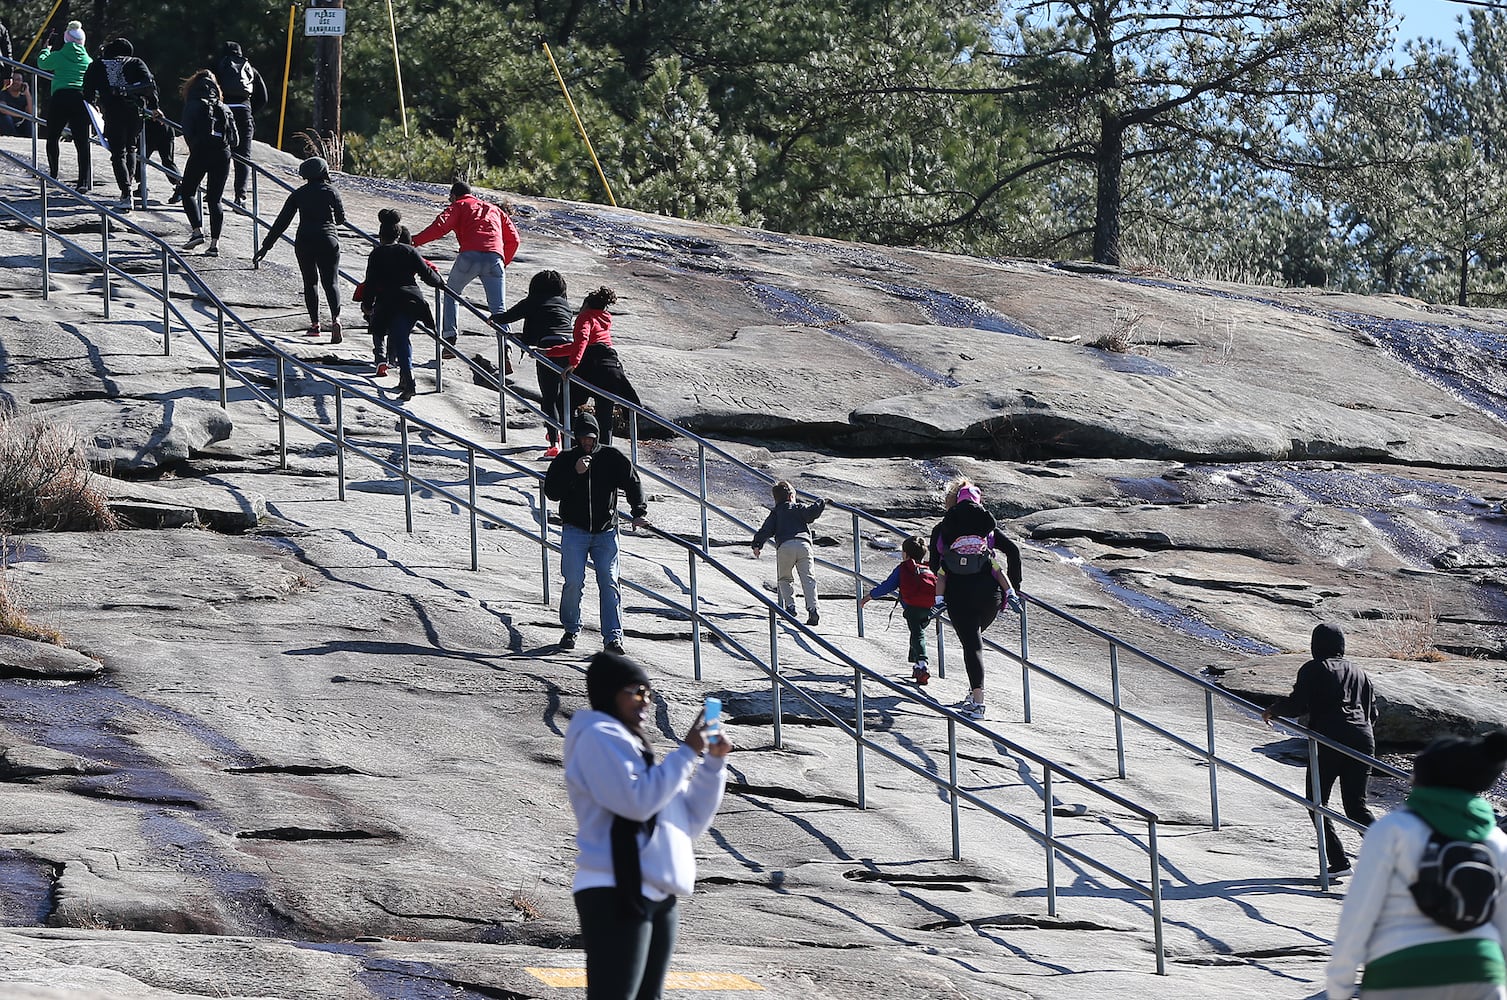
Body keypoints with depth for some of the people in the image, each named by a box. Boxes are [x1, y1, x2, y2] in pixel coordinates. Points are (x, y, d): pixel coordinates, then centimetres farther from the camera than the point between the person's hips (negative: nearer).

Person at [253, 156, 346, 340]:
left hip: (304, 242, 1)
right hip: (329, 241, -1)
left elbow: (281, 222, 2)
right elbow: (341, 219, 8)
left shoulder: (298, 194, 4)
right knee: (330, 282, 0)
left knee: (310, 282, 13)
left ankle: (314, 323, 7)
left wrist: (266, 246, 5)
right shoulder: (331, 192, -1)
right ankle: (335, 318, -23)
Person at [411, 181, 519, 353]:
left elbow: (440, 226, 1)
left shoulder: (459, 206, 19)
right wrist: (503, 263, 35)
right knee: (497, 309, 3)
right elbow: (513, 240, 27)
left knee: (450, 295, 20)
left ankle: (450, 339, 6)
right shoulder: (494, 209, 33)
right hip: (495, 258, 3)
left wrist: (415, 241, -1)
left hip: (469, 256, -3)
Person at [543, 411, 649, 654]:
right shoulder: (565, 460, 2)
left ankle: (613, 636, -10)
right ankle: (571, 629, 14)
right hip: (574, 531, -1)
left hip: (605, 532, 1)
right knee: (574, 583, -8)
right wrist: (574, 474, -17)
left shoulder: (612, 458, 4)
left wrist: (638, 512, -3)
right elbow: (551, 492, -5)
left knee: (609, 584, -8)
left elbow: (633, 483, 9)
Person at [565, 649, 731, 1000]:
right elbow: (638, 800, -18)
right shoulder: (599, 738, -4)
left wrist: (713, 762, 10)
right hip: (616, 896, -10)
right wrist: (687, 752, -10)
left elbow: (691, 822, 21)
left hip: (656, 898, 10)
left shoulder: (636, 748, 24)